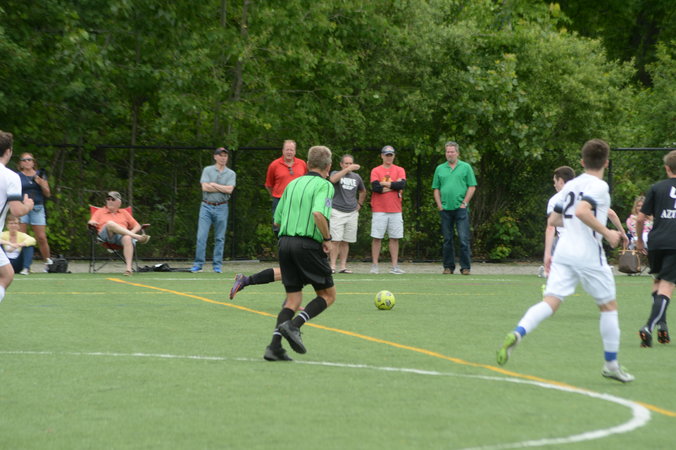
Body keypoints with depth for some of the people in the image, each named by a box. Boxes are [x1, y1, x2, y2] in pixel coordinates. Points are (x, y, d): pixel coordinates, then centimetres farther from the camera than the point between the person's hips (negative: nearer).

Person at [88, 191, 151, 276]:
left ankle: (128, 267, -47)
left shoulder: (124, 212, 31)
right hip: (106, 235, -1)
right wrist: (92, 222, -13)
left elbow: (137, 226, 24)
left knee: (127, 239, -38)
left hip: (122, 235, 1)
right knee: (110, 223, -37)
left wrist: (132, 232, 1)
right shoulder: (100, 212, 29)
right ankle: (137, 237, -45)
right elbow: (91, 222, 13)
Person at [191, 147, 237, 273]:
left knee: (220, 238, 3)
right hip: (206, 206, -1)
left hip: (221, 208, 1)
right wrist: (223, 188, -8)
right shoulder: (207, 170, 5)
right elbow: (205, 187, -10)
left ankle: (217, 265, 9)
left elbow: (229, 190, -10)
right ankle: (198, 264, -4)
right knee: (201, 236, -7)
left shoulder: (231, 174, 6)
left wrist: (214, 185, -6)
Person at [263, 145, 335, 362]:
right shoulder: (324, 185, -4)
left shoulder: (293, 184, 16)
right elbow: (319, 213, -22)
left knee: (293, 299, 11)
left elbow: (277, 220, 16)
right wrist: (327, 239, -10)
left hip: (285, 241, 6)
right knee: (328, 295, 8)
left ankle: (275, 345, -5)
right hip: (308, 244, -6)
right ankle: (294, 325, -13)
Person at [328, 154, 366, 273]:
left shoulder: (356, 177, 14)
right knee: (335, 240, -9)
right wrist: (347, 169, -30)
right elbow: (333, 179, -24)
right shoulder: (336, 173, 2)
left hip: (352, 213, 4)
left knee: (346, 241, 5)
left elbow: (363, 191, 31)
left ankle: (343, 267, 8)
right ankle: (332, 266, -9)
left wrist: (359, 204, 20)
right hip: (337, 212, -4)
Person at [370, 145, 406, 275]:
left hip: (395, 210, 2)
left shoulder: (400, 170, 9)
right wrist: (394, 185, -7)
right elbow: (375, 187, -11)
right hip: (379, 210, -2)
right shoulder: (376, 171, 5)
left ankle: (395, 266, 4)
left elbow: (402, 184, -9)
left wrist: (385, 183, -7)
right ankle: (375, 266, 3)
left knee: (395, 238, 2)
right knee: (377, 238, -2)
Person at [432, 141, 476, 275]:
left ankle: (465, 267, -4)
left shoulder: (466, 167, 5)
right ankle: (448, 266, 12)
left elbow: (472, 187, 1)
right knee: (447, 240, 6)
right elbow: (436, 189, 13)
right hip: (445, 209, 3)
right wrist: (439, 205, 1)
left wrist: (464, 203, -6)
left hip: (461, 208, -3)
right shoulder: (440, 169, 13)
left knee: (464, 239, -8)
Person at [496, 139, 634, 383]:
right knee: (608, 305, 11)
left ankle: (517, 334, -31)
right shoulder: (598, 186, -7)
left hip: (563, 251, 6)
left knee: (550, 301, -5)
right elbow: (582, 211, -24)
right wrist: (606, 232, -16)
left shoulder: (570, 185, 15)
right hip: (588, 253, -6)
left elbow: (553, 220, 21)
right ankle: (611, 364, 15)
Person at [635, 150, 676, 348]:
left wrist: (639, 239, 19)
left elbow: (641, 218, 5)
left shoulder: (657, 188, 6)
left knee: (657, 281, 23)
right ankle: (649, 327, -19)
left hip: (656, 242, 1)